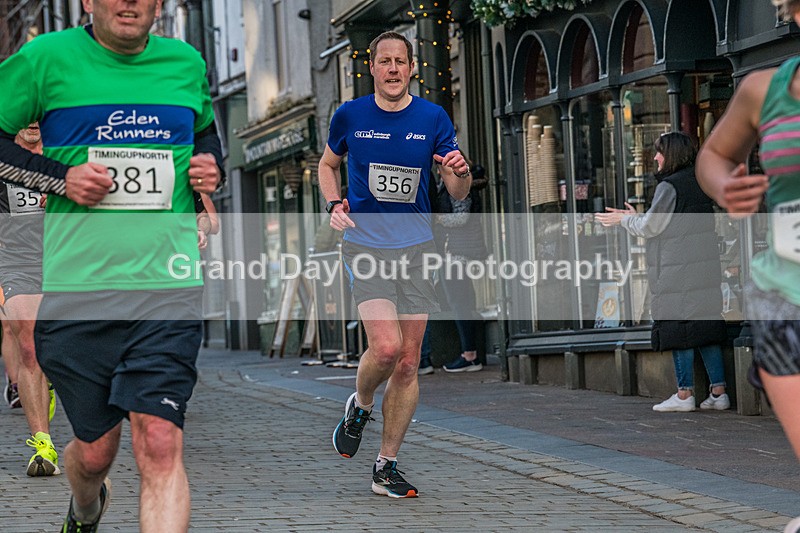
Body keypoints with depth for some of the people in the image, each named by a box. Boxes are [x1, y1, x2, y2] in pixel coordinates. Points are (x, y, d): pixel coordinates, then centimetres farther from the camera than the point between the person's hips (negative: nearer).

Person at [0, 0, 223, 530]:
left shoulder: (186, 63, 10)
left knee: (160, 444, -15)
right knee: (95, 449, 10)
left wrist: (210, 166, 7)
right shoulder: (47, 58, 0)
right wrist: (60, 178, -9)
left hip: (168, 286, 1)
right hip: (76, 287, -1)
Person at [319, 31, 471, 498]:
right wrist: (334, 203, 1)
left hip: (416, 248, 2)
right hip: (365, 244, -2)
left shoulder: (433, 118, 2)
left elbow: (459, 193, 4)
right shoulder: (349, 116, 1)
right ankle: (360, 407, 13)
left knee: (408, 362, 3)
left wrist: (461, 172, -19)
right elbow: (328, 164, 19)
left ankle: (387, 467, 14)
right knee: (385, 346, -21)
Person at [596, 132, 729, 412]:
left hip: (676, 272, -8)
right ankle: (718, 391, 6)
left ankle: (685, 393, 0)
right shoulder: (702, 184, 13)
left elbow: (649, 227, -9)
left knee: (678, 329, -2)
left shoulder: (669, 187, -12)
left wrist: (624, 219, 10)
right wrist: (636, 217, 22)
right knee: (707, 326, 8)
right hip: (706, 270, 8)